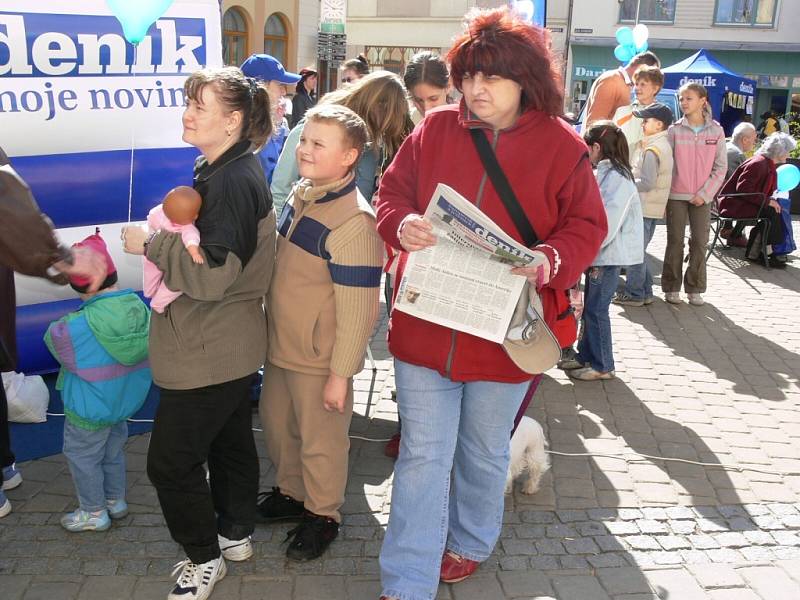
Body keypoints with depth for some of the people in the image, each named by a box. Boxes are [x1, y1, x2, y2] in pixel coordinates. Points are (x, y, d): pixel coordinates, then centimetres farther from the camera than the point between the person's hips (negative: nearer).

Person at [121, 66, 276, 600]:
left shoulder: (235, 180, -23)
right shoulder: (223, 168, 9)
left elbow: (213, 273, -28)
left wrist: (150, 244, -18)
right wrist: (163, 239, 5)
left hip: (209, 352, -10)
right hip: (231, 346, 10)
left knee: (171, 460, 2)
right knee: (231, 439, 22)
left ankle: (205, 556, 22)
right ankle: (236, 533, 40)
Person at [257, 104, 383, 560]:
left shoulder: (353, 222, -25)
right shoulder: (301, 194, 2)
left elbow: (357, 308, -23)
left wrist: (340, 374, -18)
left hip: (319, 359, -8)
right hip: (282, 345, 8)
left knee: (320, 441, 11)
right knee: (277, 421, 23)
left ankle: (322, 515, 34)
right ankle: (292, 493, 47)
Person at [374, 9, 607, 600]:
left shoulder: (561, 145, -5)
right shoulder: (434, 130, -1)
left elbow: (586, 225, -2)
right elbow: (392, 191, 5)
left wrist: (550, 262, -23)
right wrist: (403, 225, -18)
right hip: (425, 325, 1)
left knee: (484, 454, 20)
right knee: (422, 456, 7)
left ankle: (470, 544, 47)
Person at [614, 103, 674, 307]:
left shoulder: (652, 150, -17)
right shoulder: (664, 145, 14)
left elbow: (648, 182, -22)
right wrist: (632, 175, 14)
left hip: (645, 207, -10)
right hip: (654, 207, 10)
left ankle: (634, 294, 4)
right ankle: (645, 291, 22)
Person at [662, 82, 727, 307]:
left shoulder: (716, 131, 1)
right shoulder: (675, 130, 0)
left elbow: (721, 167, 1)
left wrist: (705, 193, -8)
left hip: (702, 197, 1)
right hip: (676, 195, 0)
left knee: (700, 242, 3)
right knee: (675, 242, 4)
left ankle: (695, 289, 13)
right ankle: (672, 288, 13)